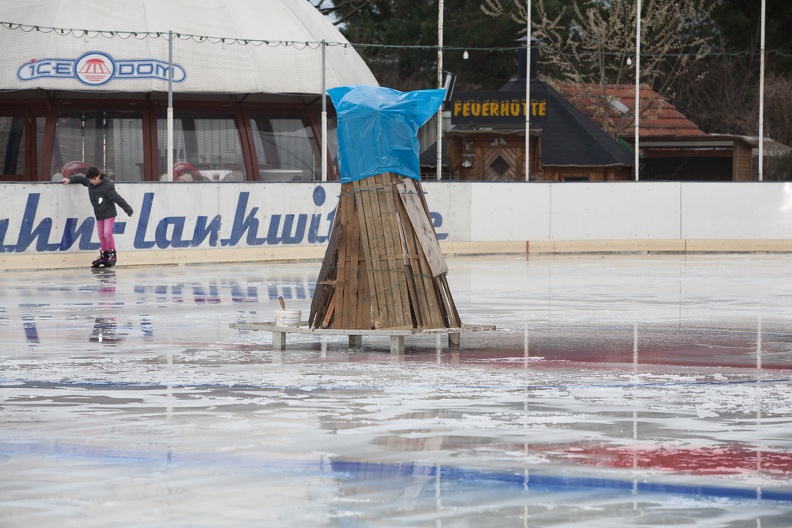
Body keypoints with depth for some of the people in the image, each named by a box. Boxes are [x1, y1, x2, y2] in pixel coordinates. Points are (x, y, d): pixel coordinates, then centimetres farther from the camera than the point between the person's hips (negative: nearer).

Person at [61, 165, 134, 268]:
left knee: (107, 233, -15)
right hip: (99, 215, 7)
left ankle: (112, 255, -3)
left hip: (109, 213, -7)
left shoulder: (106, 187, -25)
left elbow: (118, 199, -22)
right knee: (101, 235, 8)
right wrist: (69, 179, 1)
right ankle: (104, 256, 16)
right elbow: (80, 178, 16)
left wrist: (128, 210, -18)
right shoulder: (89, 183, -5)